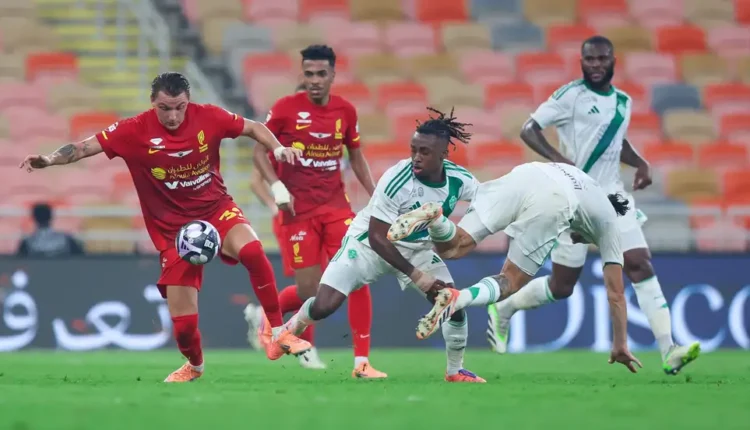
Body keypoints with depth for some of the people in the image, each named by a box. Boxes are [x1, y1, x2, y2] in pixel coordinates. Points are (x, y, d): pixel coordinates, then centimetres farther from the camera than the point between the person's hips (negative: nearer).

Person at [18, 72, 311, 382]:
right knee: (183, 323, -2)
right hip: (172, 227, 0)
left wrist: (277, 148, -11)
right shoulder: (136, 131, -14)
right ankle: (195, 365, 35)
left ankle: (278, 334, -18)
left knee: (252, 251, -34)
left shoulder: (208, 117, -10)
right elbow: (86, 147, -15)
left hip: (215, 208, 0)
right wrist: (50, 159, -31)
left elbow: (252, 128, 5)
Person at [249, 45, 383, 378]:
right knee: (309, 291, -4)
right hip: (298, 210, -3)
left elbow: (356, 157, 17)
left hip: (336, 206, 3)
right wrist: (277, 186, -14)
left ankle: (362, 362, -6)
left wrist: (375, 196, 12)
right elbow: (260, 150, 0)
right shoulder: (286, 108, -7)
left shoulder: (345, 111, 4)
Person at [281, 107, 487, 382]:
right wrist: (415, 275, -27)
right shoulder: (396, 181, -32)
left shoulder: (459, 180, -19)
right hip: (370, 243, -4)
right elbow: (378, 238, -27)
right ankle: (292, 327, 20)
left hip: (417, 247, 4)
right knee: (323, 307, -15)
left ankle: (456, 372, 13)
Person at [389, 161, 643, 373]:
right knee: (510, 284, 6)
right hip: (553, 203, -3)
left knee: (450, 248, 4)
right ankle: (457, 299, -25)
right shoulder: (609, 222, 35)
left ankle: (434, 217, -31)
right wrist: (620, 346, 39)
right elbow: (615, 293, 33)